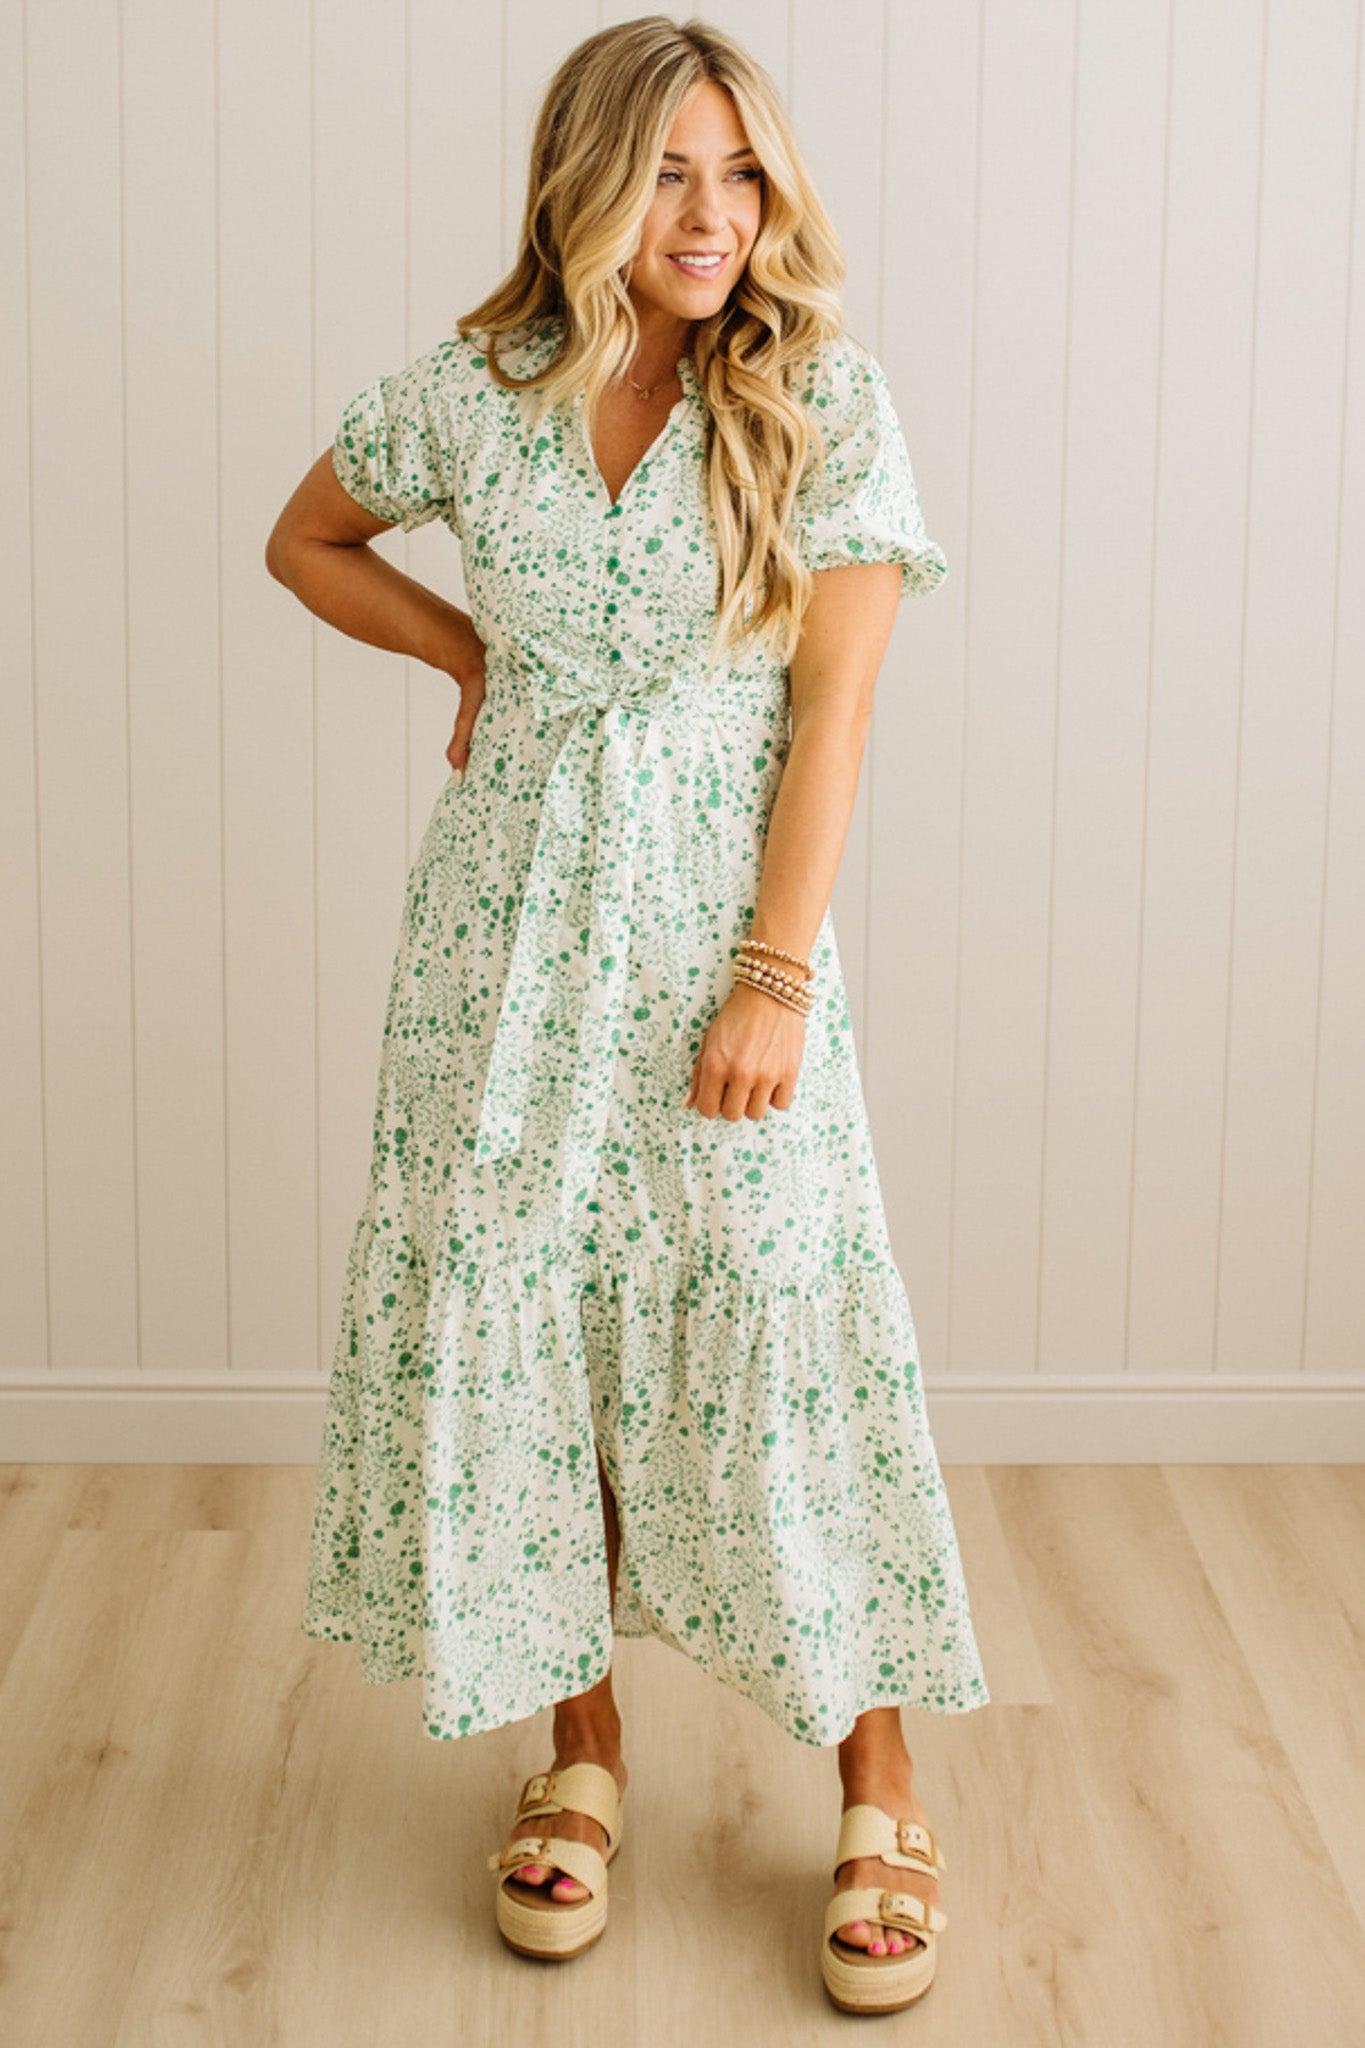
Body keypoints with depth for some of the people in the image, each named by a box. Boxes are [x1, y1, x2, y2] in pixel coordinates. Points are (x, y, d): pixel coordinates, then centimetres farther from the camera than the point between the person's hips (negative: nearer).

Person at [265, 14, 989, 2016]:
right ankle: (581, 1756, 23)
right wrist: (472, 652, 6)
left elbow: (833, 700, -9)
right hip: (510, 922, 3)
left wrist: (776, 975, -14)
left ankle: (883, 1800, 12)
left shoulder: (825, 395, -5)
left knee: (783, 1332, -3)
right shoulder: (469, 393, 2)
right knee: (512, 1324, 5)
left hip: (723, 910, -2)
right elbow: (307, 540, 20)